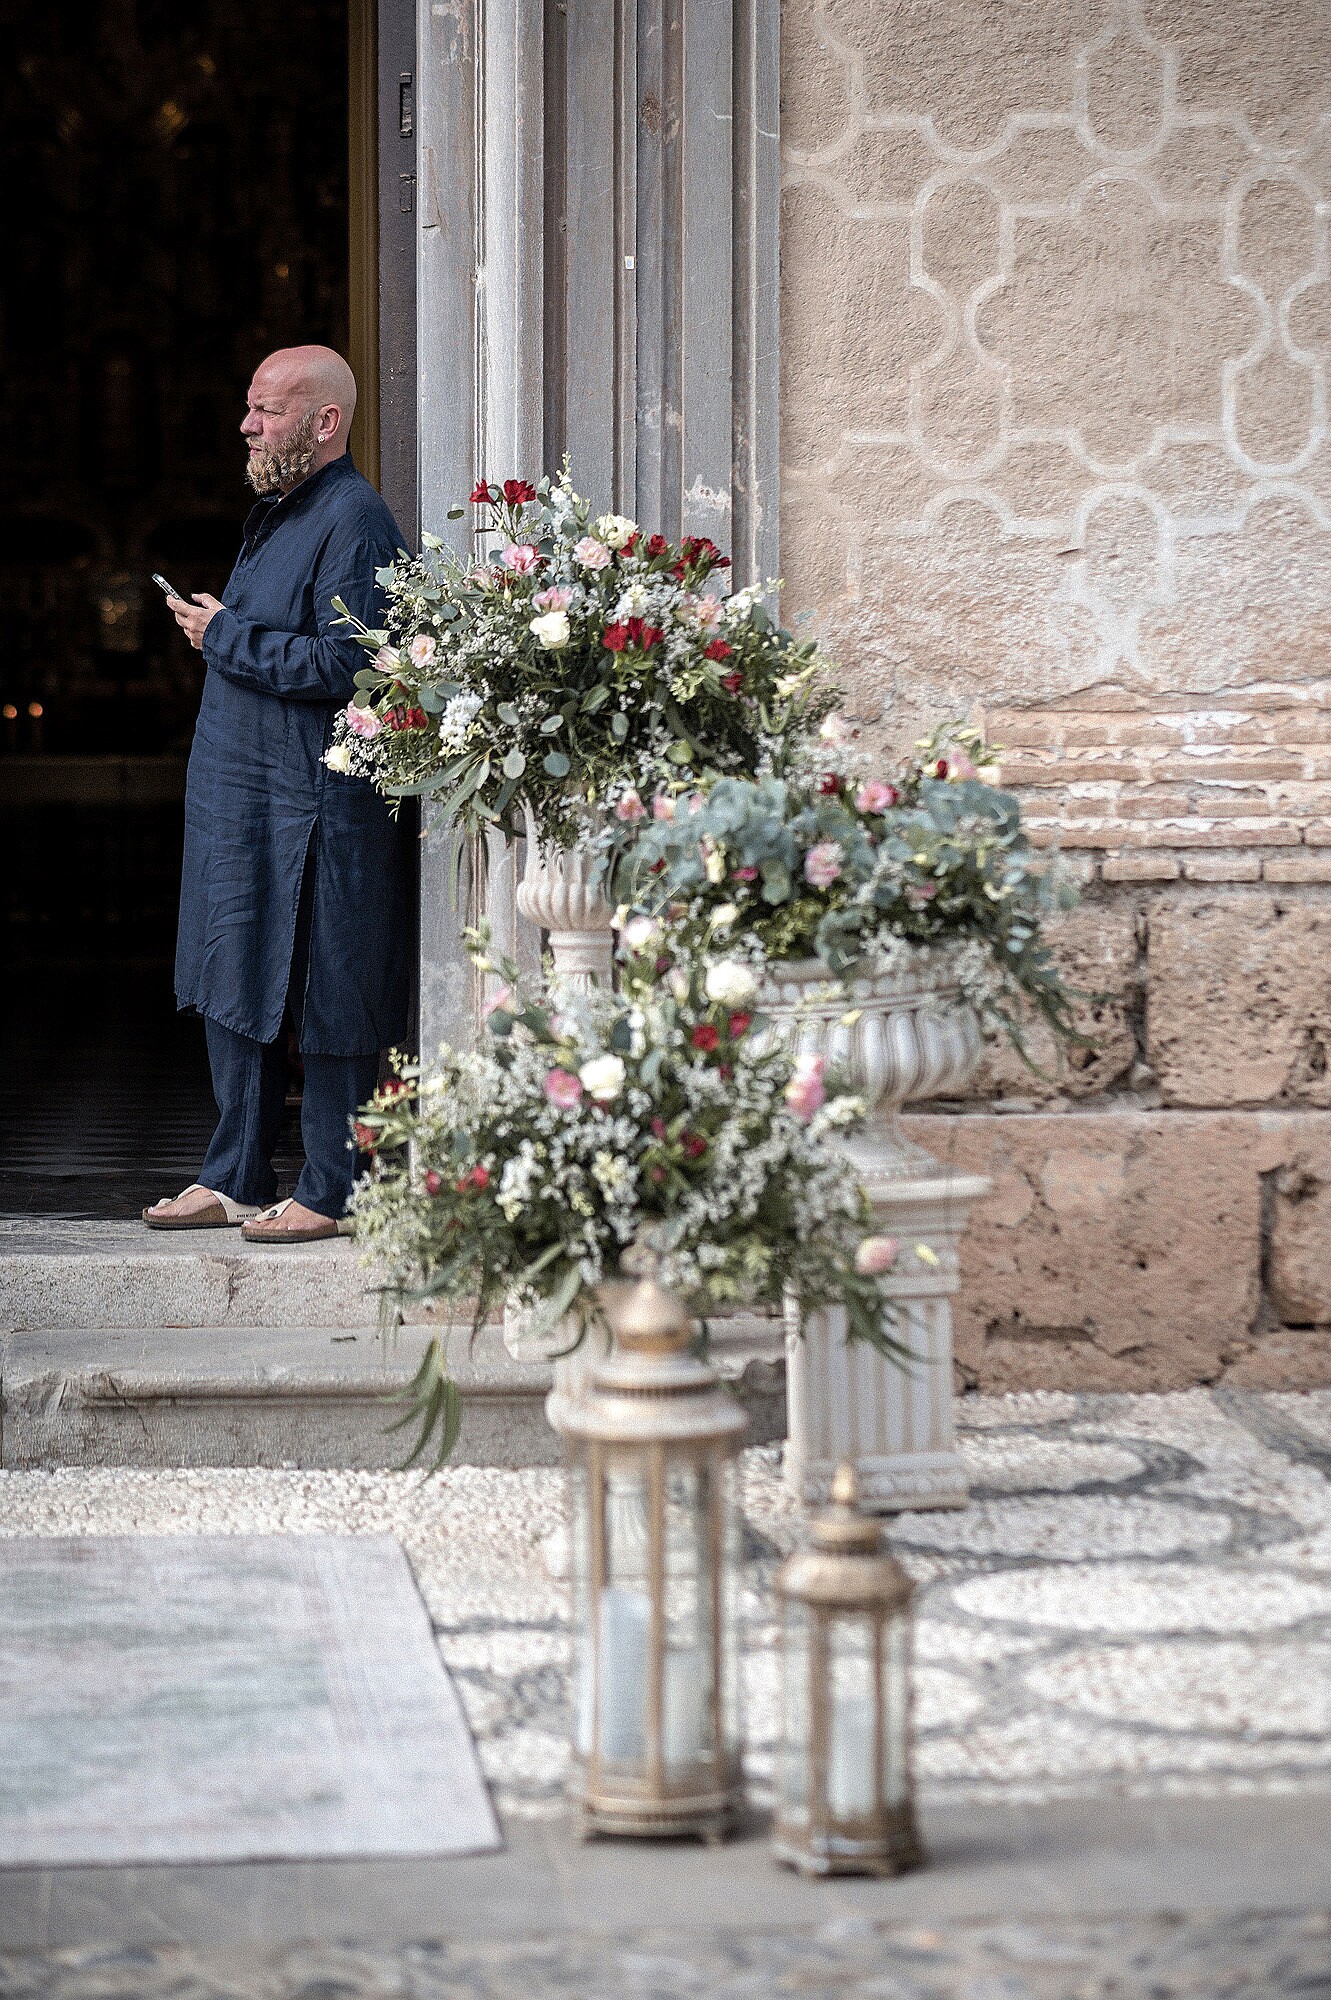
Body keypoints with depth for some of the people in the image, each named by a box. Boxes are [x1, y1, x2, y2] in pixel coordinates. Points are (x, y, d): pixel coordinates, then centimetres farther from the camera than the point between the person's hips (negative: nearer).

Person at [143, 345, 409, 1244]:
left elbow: (340, 664, -23)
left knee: (322, 1002, -2)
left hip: (315, 808, -10)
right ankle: (237, 1179, 22)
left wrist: (227, 635, -14)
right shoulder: (277, 509, 16)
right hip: (241, 795, 10)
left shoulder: (354, 520, -15)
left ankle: (330, 1194, 6)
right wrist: (219, 630, 8)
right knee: (234, 990, 13)